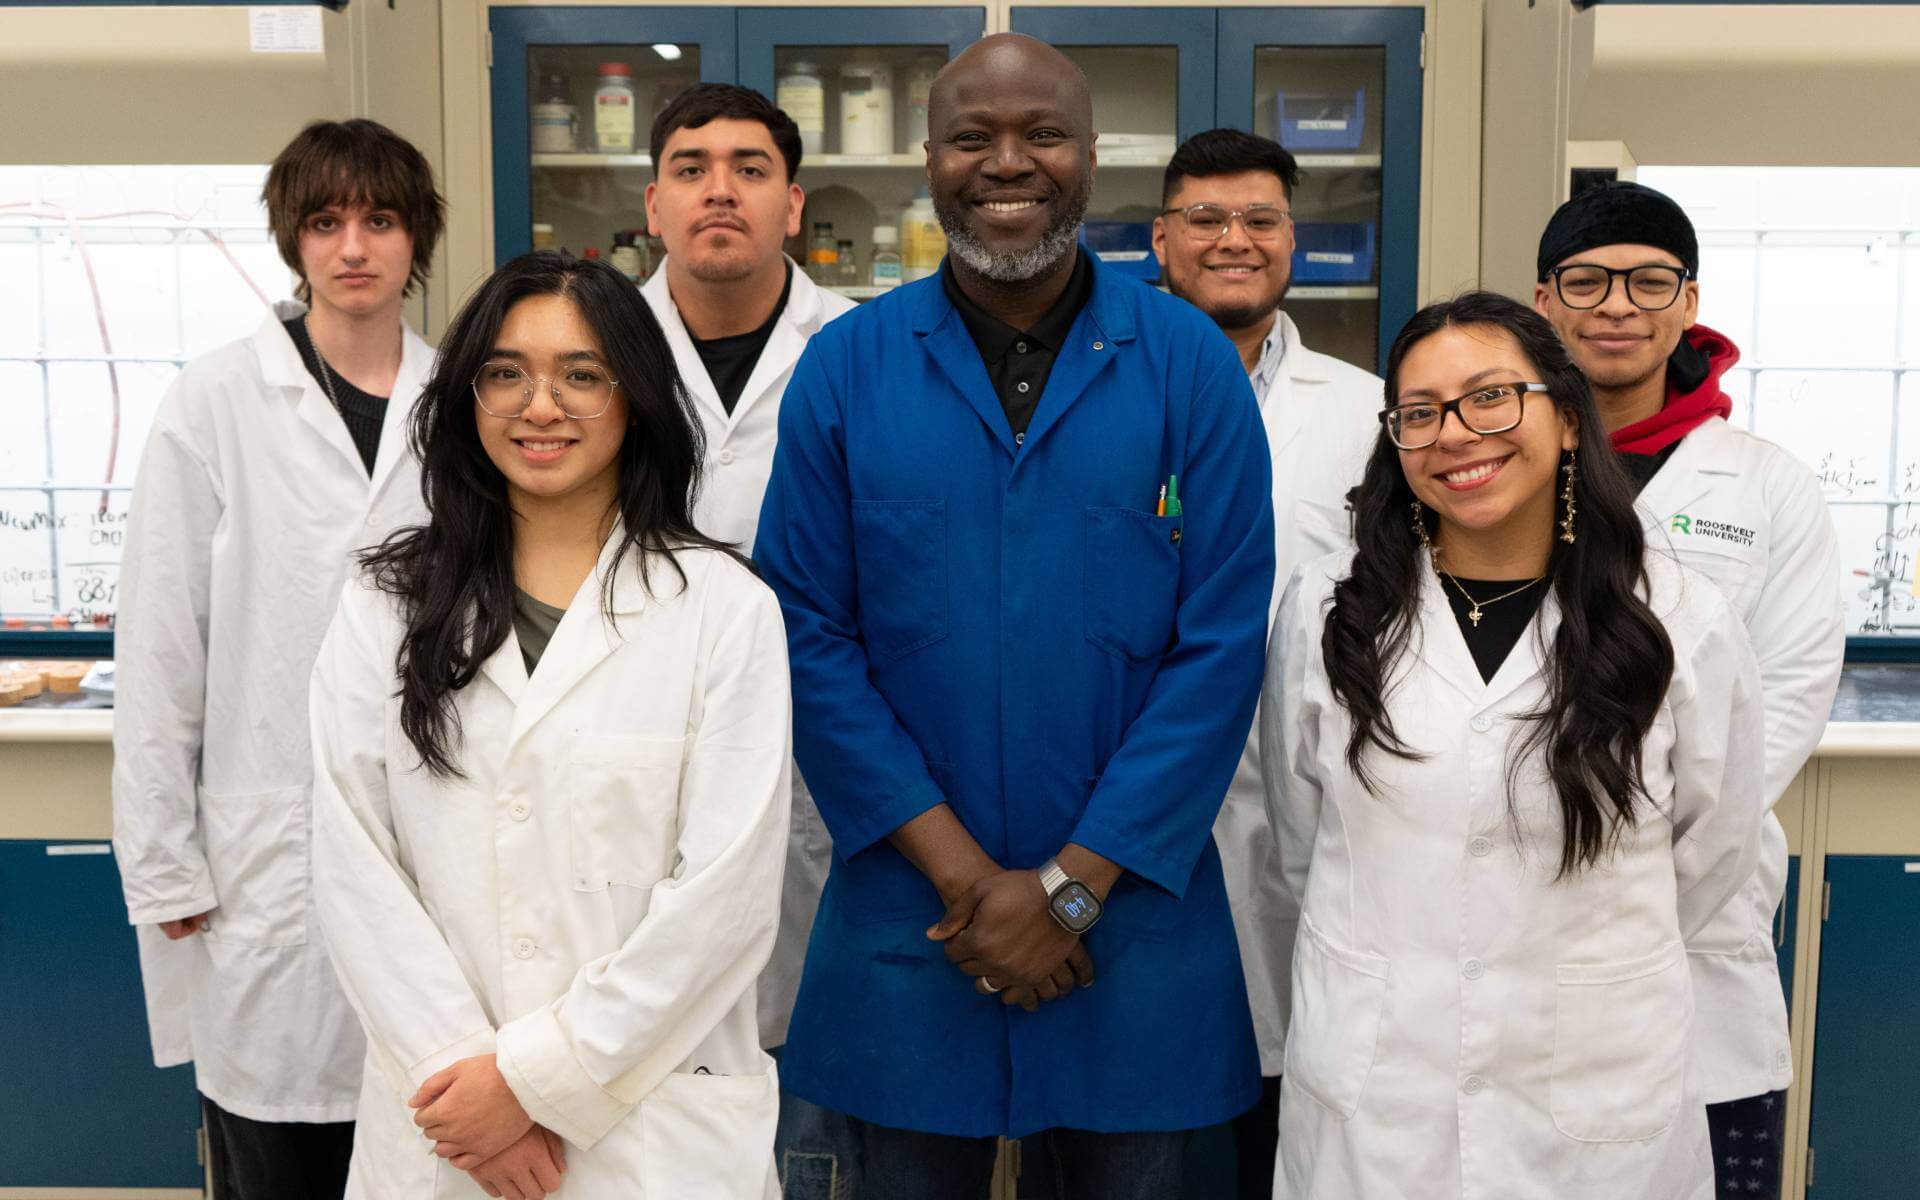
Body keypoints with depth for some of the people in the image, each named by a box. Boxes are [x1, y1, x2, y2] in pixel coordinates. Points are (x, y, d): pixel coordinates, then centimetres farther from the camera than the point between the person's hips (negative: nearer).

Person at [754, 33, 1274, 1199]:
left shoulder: (1191, 364, -4)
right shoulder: (844, 368, -2)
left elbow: (1222, 646, -7)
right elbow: (812, 636, -5)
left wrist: (1071, 883, -11)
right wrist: (960, 869, -11)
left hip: (1136, 910, 0)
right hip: (909, 918, 1)